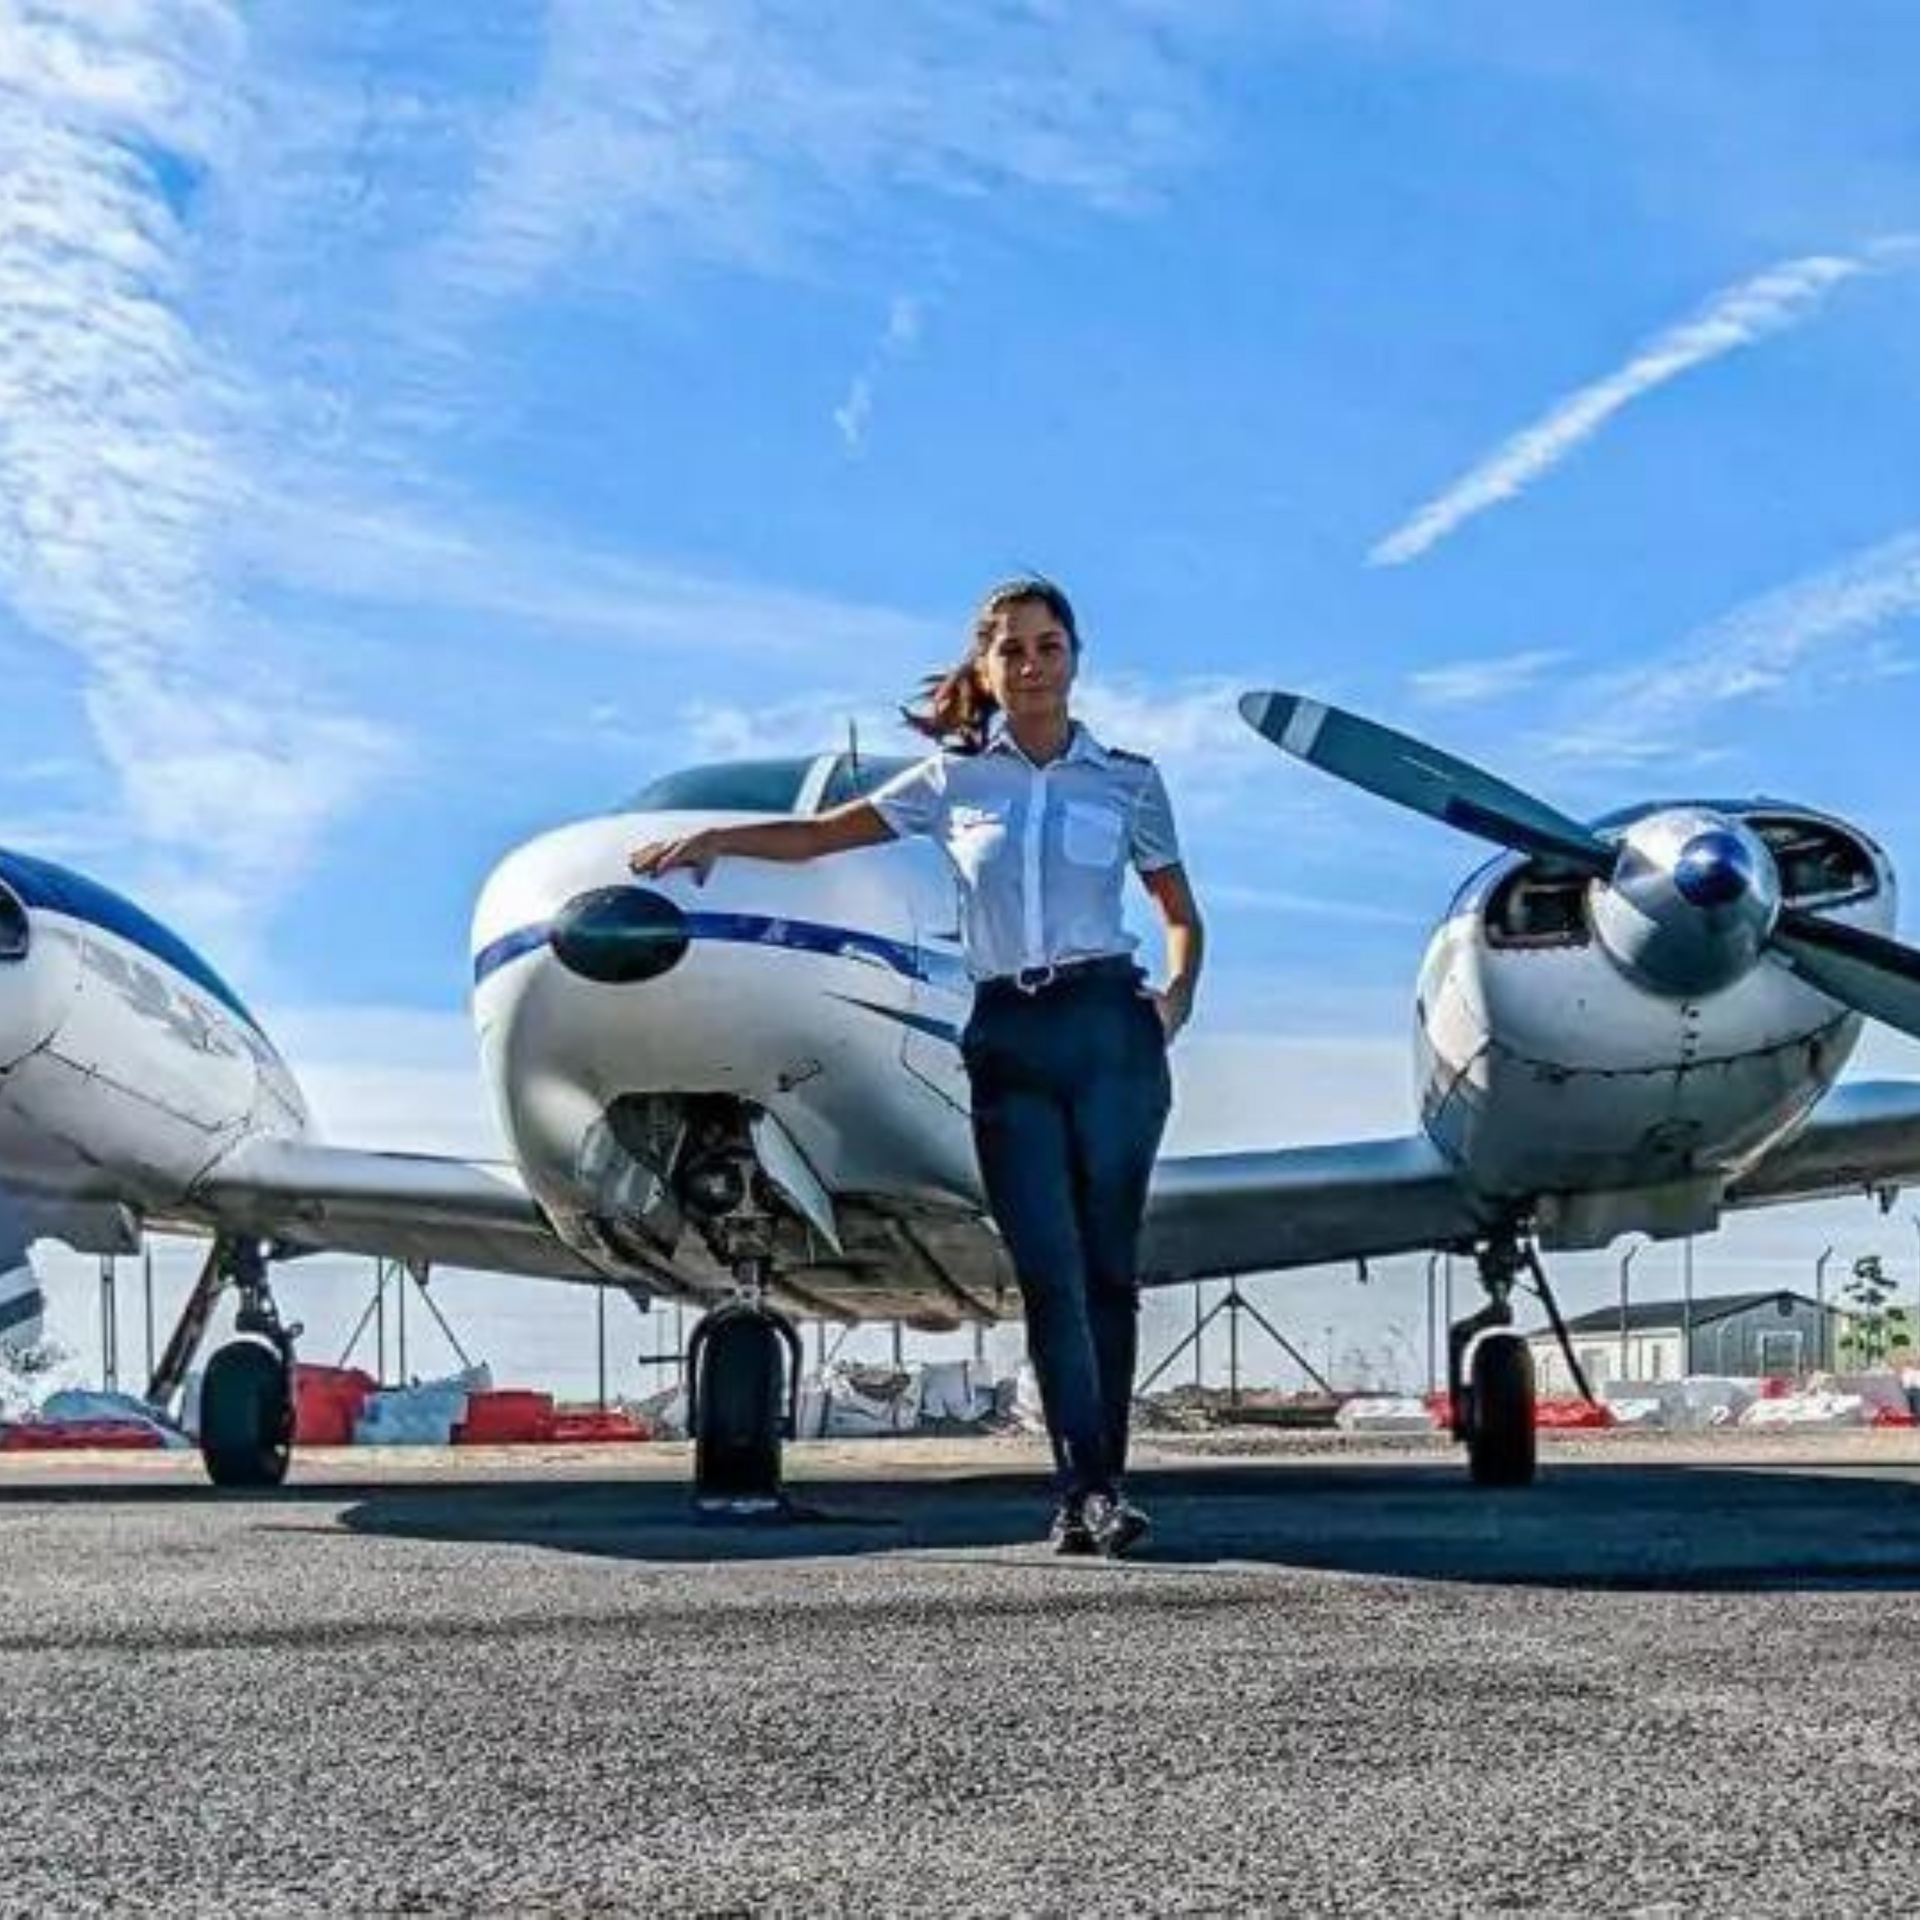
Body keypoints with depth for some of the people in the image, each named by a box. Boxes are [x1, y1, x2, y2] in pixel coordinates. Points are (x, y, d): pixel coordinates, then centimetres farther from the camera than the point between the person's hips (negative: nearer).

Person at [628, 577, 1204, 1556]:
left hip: (1107, 1027, -1)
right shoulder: (954, 779, 11)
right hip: (1008, 1041, 1)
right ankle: (1083, 1485, -8)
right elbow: (823, 833, 14)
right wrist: (714, 836, 2)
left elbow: (1181, 914, 17)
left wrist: (1176, 993, -1)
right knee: (1048, 1274, -6)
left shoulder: (1128, 780, 9)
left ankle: (1102, 1484, 1)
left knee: (1106, 1266, -2)